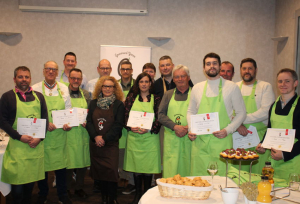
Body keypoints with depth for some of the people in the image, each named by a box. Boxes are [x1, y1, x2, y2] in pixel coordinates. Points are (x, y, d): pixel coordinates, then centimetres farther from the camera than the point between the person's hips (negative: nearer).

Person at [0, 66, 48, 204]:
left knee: (32, 178, 10)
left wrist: (39, 137, -6)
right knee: (17, 180, -3)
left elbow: (45, 118, 8)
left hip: (36, 145, 3)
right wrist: (20, 137, -13)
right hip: (17, 145, -3)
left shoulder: (39, 96, 10)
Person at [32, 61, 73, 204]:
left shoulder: (64, 89, 7)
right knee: (42, 164, 8)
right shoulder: (35, 89, -2)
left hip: (60, 133, 2)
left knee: (61, 163, 7)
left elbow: (68, 109, 12)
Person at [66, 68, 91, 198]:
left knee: (83, 161, 8)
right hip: (68, 132, -3)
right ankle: (66, 189, 18)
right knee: (68, 161, 1)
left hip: (83, 132, 3)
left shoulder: (86, 94, 11)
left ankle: (79, 188, 25)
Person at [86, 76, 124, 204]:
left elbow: (118, 125, -8)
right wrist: (95, 136, -13)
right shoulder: (94, 103, 9)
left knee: (111, 171, -6)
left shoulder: (118, 104, -1)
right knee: (99, 171, 8)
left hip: (111, 144, -3)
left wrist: (105, 138, -14)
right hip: (95, 144, 3)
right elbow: (89, 121, 3)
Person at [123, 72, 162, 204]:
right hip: (134, 137, 1)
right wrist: (131, 127, -14)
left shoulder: (156, 99, 3)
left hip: (150, 137, -1)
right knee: (136, 166, 8)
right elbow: (126, 116, 4)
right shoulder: (131, 98, 8)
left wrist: (149, 129, -17)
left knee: (148, 167, 4)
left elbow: (159, 119, -2)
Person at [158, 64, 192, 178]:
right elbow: (161, 115, 6)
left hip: (189, 138, -1)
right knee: (170, 172, 0)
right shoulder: (168, 94, 14)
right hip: (171, 139, 2)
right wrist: (175, 127, -10)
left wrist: (188, 128, -15)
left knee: (188, 169, 1)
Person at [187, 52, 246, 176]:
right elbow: (191, 112, 20)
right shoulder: (197, 88, 11)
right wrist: (191, 130, 3)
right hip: (199, 141, 3)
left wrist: (228, 130, -9)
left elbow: (241, 113, 5)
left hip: (221, 141, -2)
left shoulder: (232, 87, 3)